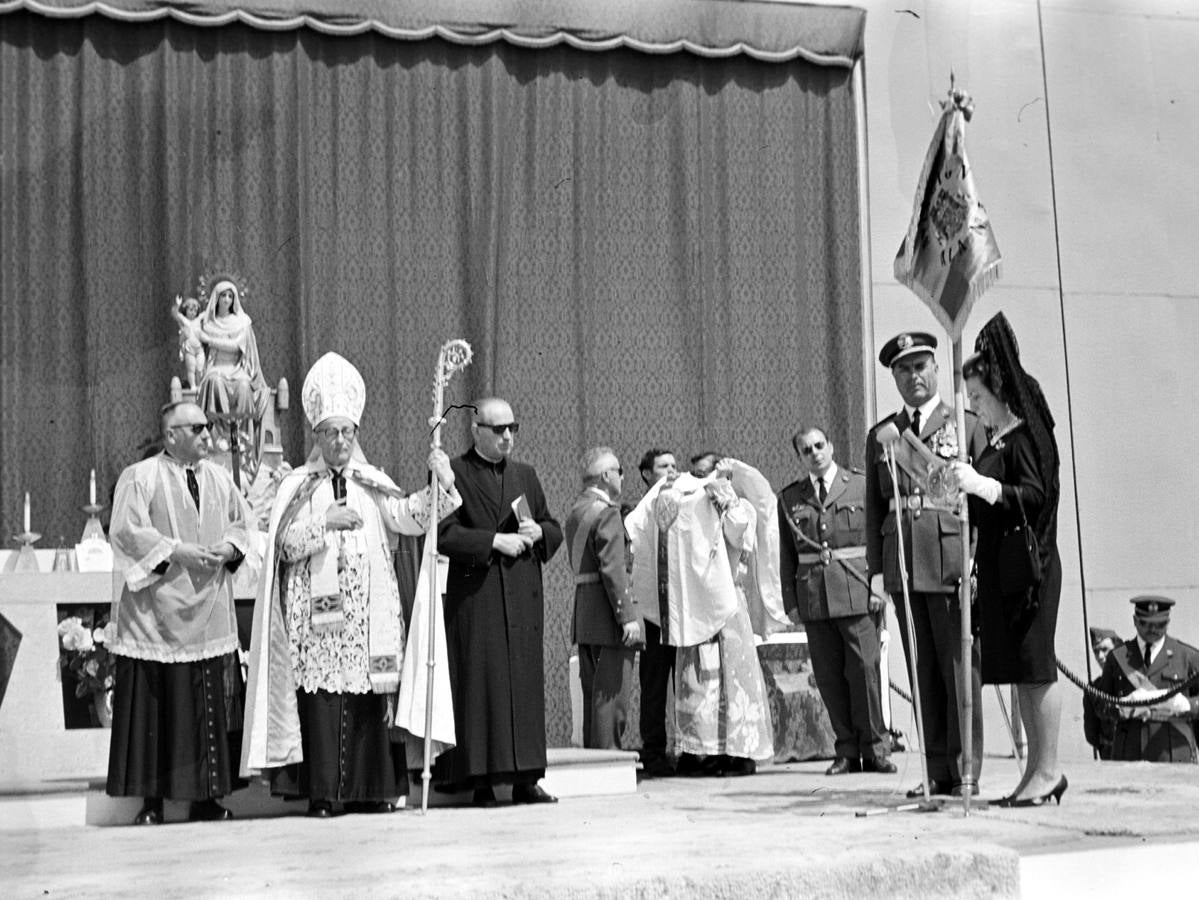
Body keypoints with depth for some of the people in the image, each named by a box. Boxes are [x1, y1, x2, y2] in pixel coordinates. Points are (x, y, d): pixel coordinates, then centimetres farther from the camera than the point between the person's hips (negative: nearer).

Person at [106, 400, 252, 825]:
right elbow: (126, 530, -11)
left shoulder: (220, 478, 13)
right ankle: (151, 800, 6)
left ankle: (207, 796, 12)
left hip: (210, 614, 5)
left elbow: (242, 523, 17)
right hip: (157, 618, -5)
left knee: (211, 707, 4)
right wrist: (176, 551, -18)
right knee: (155, 707, -2)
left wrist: (229, 547, -4)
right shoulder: (140, 477, -3)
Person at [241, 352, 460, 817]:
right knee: (321, 697, -7)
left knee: (370, 695, 1)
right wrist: (324, 522, -13)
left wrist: (439, 484, -15)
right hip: (317, 609, -2)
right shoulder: (297, 487, 9)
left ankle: (369, 789, 6)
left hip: (369, 612, 3)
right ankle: (321, 792, -4)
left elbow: (408, 516, -1)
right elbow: (285, 544, -1)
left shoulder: (372, 485, 15)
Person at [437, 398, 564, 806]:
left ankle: (526, 777, 7)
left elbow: (554, 529, 21)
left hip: (523, 597, 5)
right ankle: (482, 779, -2)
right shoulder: (454, 474, 0)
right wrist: (494, 540, -14)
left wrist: (538, 531, -1)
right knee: (480, 684, -6)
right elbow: (444, 532, -9)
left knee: (525, 683, 3)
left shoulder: (526, 475, 17)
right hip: (475, 598, -5)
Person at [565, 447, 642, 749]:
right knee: (611, 693, -5)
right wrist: (627, 615, -19)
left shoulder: (575, 511, 15)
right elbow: (612, 569, -20)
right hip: (607, 615, -9)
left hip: (583, 618, 9)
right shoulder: (607, 512, -14)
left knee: (592, 692, 14)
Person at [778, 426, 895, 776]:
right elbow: (786, 553, 13)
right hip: (813, 594, 3)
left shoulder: (861, 485, 5)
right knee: (829, 676, 3)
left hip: (857, 591, -2)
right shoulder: (789, 497, 12)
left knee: (865, 669, -5)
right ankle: (846, 751, 11)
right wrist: (791, 599, 7)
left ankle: (875, 749, 5)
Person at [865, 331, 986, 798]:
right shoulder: (880, 435, 15)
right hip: (902, 567, 3)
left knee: (960, 669, -3)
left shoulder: (968, 425, 7)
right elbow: (874, 509, 14)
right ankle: (936, 771, 11)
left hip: (953, 564, -3)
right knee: (923, 673, 6)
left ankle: (965, 772, 3)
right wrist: (876, 569, 5)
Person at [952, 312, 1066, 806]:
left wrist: (981, 484, -26)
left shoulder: (1027, 435, -8)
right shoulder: (995, 439, 16)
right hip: (997, 563, 9)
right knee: (1018, 670, 10)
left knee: (1035, 664, -5)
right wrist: (963, 482, 11)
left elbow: (1035, 495, -18)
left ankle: (1049, 769, 2)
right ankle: (1036, 767, 16)